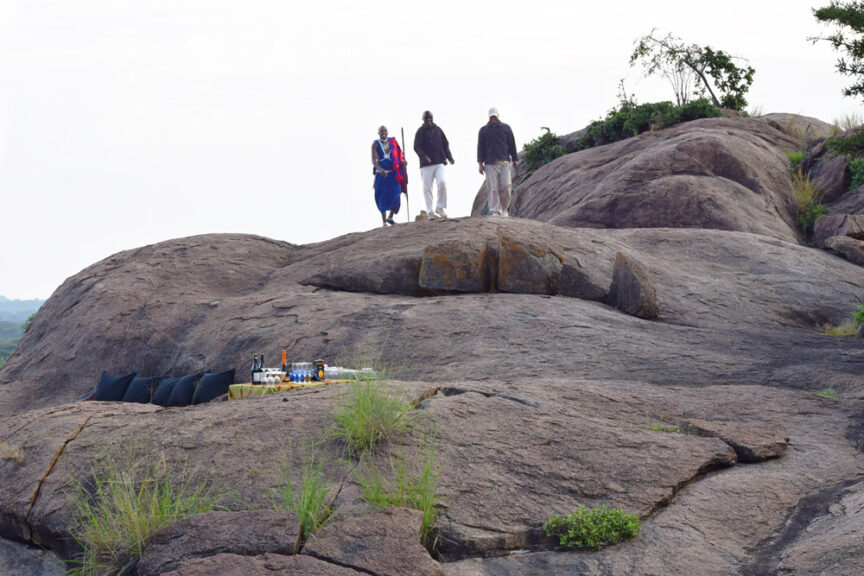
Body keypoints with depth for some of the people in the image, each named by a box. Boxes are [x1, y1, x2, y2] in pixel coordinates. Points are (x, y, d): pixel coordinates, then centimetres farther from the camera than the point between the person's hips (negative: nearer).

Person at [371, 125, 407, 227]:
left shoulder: (393, 142, 7)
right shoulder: (375, 144, -1)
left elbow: (400, 154, 11)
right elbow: (374, 160, -11)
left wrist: (403, 161, -13)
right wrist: (380, 169, -29)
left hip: (394, 174, 1)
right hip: (381, 175, -1)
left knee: (395, 195, -11)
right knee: (382, 198, 0)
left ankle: (390, 217, 9)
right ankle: (384, 221, 9)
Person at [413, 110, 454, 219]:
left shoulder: (438, 129, 13)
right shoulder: (421, 131, 2)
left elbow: (445, 144, 17)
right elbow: (417, 147, -6)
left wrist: (449, 157, 3)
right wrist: (424, 156, -24)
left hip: (439, 162, 2)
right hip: (426, 164, -2)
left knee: (442, 183, -16)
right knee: (427, 188, -1)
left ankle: (440, 207, -3)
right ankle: (430, 212, 4)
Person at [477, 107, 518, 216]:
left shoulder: (506, 128, 9)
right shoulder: (484, 130, 8)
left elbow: (512, 145, 11)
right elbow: (480, 147, 7)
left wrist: (515, 162, 7)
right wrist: (480, 164, -2)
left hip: (504, 162, 0)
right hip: (490, 164, 0)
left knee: (506, 186, -11)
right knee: (493, 189, -5)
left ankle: (504, 208, 7)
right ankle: (495, 212, -3)